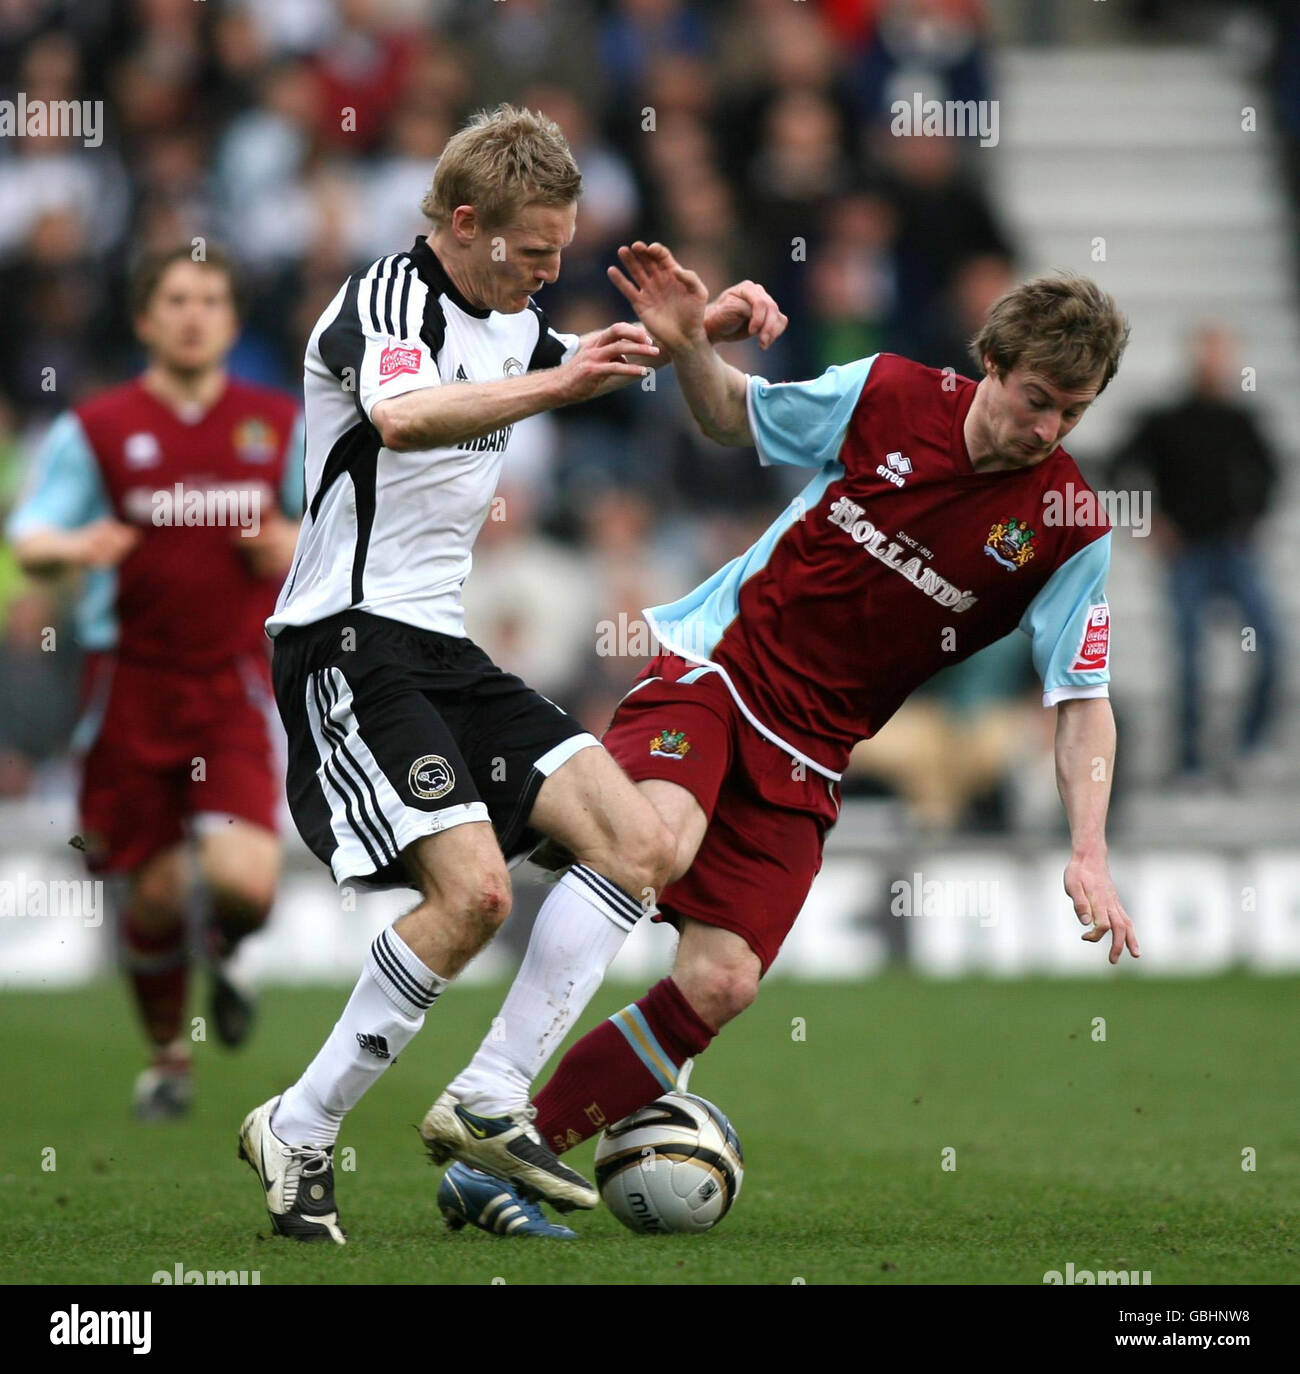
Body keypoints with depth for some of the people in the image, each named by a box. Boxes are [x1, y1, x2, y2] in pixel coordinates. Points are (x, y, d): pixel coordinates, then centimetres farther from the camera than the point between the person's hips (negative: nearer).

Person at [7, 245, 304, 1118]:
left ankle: (225, 950, 20)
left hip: (235, 686, 0)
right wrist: (76, 547, -26)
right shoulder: (95, 430, 1)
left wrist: (287, 547, -9)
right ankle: (168, 1056, 28)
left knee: (244, 882, -18)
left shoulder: (280, 425, 6)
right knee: (152, 895, 2)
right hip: (132, 682, 0)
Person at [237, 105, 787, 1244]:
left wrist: (701, 327, 19)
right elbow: (400, 418, -36)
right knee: (474, 888, -23)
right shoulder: (387, 300, -13)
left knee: (638, 843, -2)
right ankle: (299, 1132, -11)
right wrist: (558, 383, -47)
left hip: (442, 644, 9)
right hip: (350, 642, -9)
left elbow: (592, 360, 36)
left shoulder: (506, 323, 13)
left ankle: (485, 1109, -3)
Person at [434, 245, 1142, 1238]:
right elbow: (733, 415, 12)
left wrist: (1089, 850, -14)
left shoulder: (1066, 531, -7)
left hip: (806, 759, 2)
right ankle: (487, 1092, -34)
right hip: (717, 666, -2)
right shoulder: (888, 396, -6)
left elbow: (1082, 700, -2)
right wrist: (688, 347, -9)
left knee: (720, 985, -13)